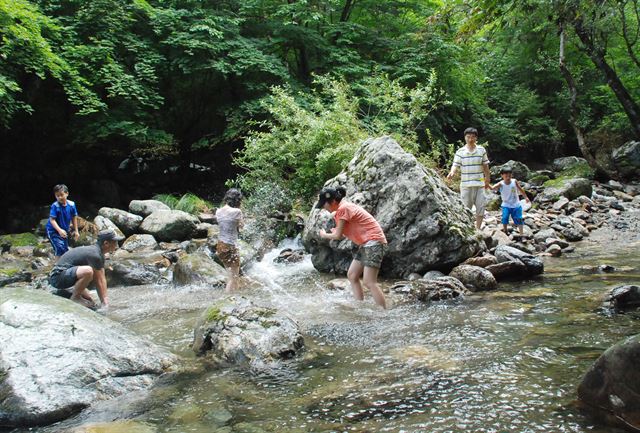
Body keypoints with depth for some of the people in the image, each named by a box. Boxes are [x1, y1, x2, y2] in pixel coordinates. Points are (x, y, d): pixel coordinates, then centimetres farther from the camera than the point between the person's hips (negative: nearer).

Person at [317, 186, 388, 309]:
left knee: (369, 282, -14)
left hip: (373, 242, -11)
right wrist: (336, 231, 5)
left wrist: (324, 235, 6)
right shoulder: (343, 207, 15)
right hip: (365, 244, 11)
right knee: (352, 276, 12)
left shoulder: (343, 208, -15)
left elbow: (338, 236, -12)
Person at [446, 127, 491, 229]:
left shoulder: (481, 150, 3)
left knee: (480, 207, 4)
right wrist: (452, 172, -34)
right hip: (466, 184, -2)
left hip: (480, 184, 2)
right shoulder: (460, 152, -3)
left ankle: (478, 228, 17)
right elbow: (455, 165, -12)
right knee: (466, 208, 4)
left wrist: (487, 180, 13)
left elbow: (485, 166, 9)